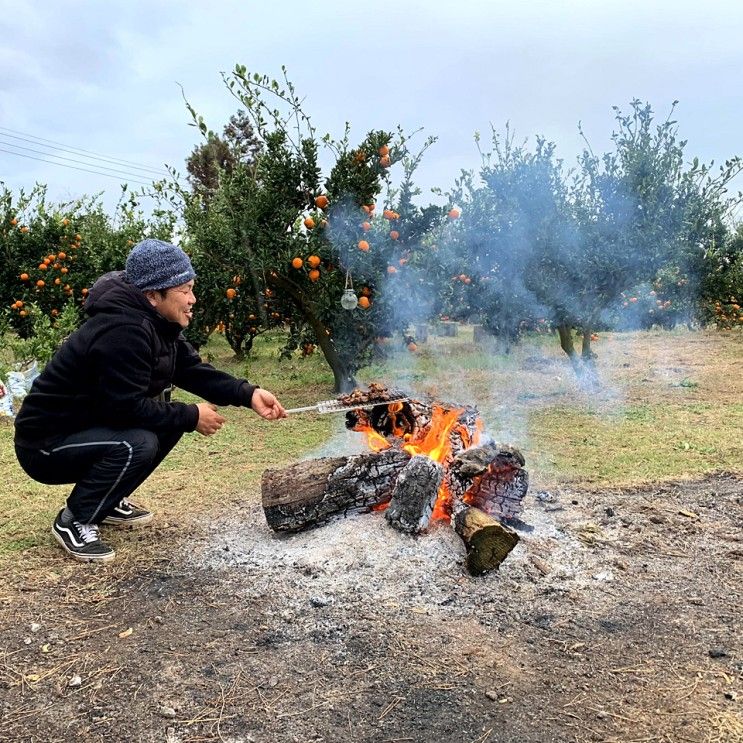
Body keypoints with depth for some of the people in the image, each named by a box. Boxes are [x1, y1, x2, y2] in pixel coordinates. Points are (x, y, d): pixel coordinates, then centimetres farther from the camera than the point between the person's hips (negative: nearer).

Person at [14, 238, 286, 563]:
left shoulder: (157, 323, 2)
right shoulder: (123, 332, -29)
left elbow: (194, 370, 3)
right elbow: (128, 406, -31)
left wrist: (248, 394, -10)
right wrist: (191, 417, -20)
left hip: (90, 425, 10)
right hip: (45, 445, -10)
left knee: (169, 421, 4)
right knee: (137, 444, -30)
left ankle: (108, 501, 17)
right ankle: (73, 521, -7)